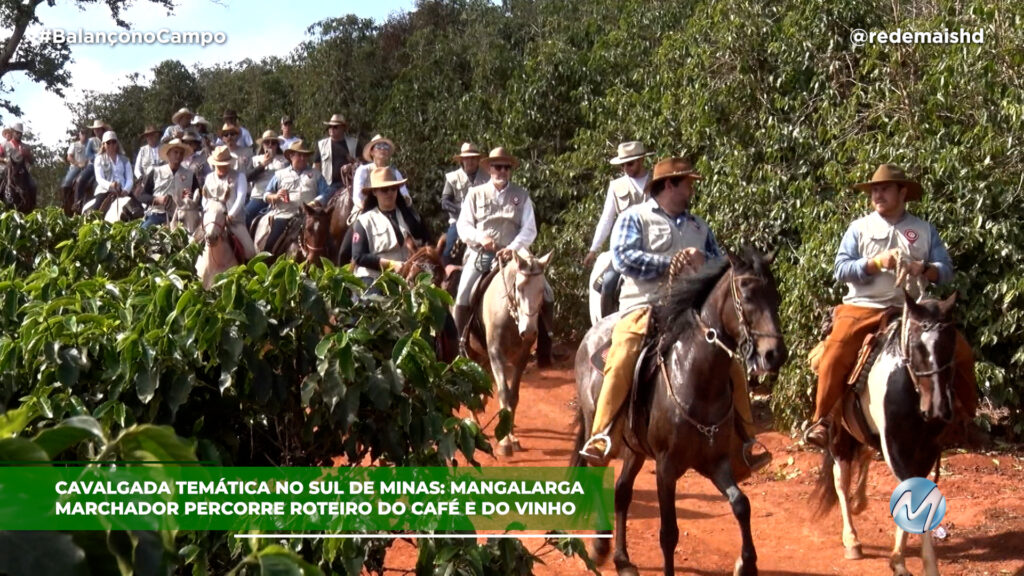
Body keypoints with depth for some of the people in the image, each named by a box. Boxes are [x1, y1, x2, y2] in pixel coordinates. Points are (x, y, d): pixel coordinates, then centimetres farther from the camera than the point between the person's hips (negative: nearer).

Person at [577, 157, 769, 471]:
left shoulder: (699, 226, 23)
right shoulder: (634, 218, 7)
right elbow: (624, 257, -9)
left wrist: (702, 261, -7)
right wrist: (671, 263, -13)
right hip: (644, 308, -5)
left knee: (732, 366, -5)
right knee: (621, 362, -29)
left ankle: (744, 444, 5)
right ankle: (601, 442, -27)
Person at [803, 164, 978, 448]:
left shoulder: (925, 230, 9)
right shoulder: (859, 228, 5)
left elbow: (946, 270, 4)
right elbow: (841, 269, -2)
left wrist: (925, 269, -18)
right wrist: (876, 262, -16)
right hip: (863, 308, -2)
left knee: (961, 351, -8)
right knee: (835, 355, -25)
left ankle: (964, 418, 9)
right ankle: (821, 421, -12)